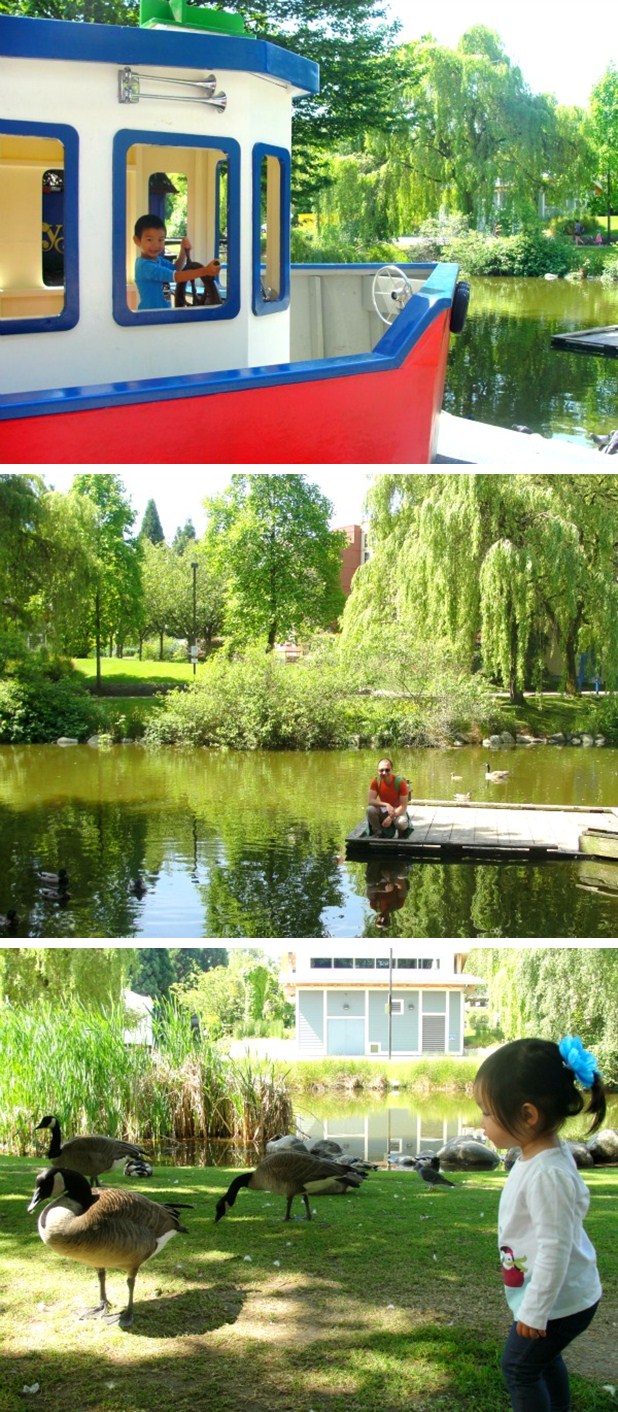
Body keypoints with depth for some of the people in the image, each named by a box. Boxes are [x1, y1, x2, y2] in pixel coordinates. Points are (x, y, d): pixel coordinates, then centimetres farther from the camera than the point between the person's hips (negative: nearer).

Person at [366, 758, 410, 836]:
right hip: (383, 810, 3)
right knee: (370, 809, -30)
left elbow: (403, 806, -21)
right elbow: (370, 801, -20)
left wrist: (391, 817, -32)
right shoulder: (376, 781, -14)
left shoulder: (400, 782, -22)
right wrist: (386, 805, -36)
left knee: (401, 823, -37)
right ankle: (377, 834, -5)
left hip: (398, 810, -3)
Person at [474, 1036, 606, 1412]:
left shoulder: (547, 1174, -32)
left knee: (520, 1365, 5)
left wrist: (535, 1310, -21)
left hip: (557, 1298, -10)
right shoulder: (543, 1156, -2)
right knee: (544, 1357, 26)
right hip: (565, 1295, 10)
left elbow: (555, 1248, -29)